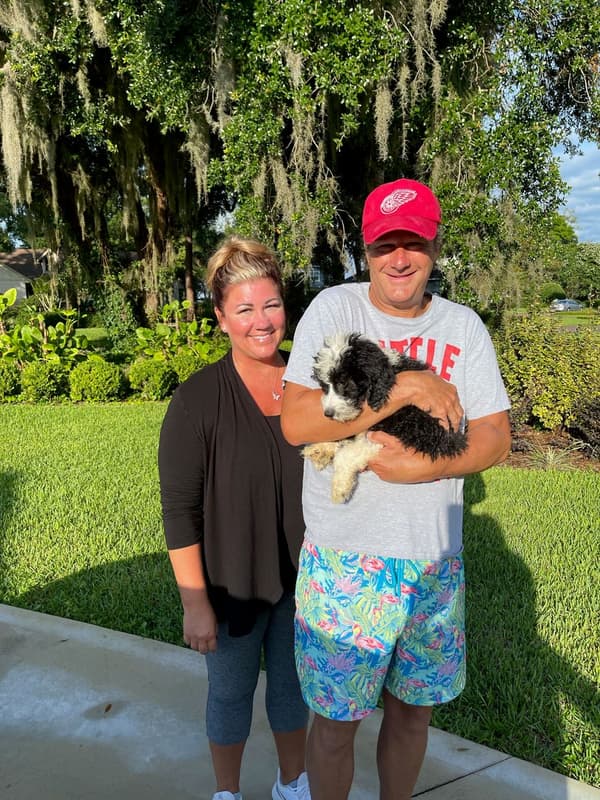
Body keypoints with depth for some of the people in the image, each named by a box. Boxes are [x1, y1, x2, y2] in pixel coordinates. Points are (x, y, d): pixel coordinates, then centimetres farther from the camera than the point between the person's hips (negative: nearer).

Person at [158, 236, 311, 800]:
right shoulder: (197, 400, -17)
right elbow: (180, 509, -14)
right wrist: (195, 603, -14)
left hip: (301, 582, 3)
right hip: (233, 585, -3)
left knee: (292, 685, 22)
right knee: (231, 691, 18)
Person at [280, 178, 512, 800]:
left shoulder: (463, 326, 2)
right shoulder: (333, 309, -8)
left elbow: (495, 439, -1)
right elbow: (295, 422, -21)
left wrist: (424, 468, -19)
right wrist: (406, 389, -23)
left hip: (435, 561, 4)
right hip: (345, 560, -3)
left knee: (412, 711, 22)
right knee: (336, 720, 11)